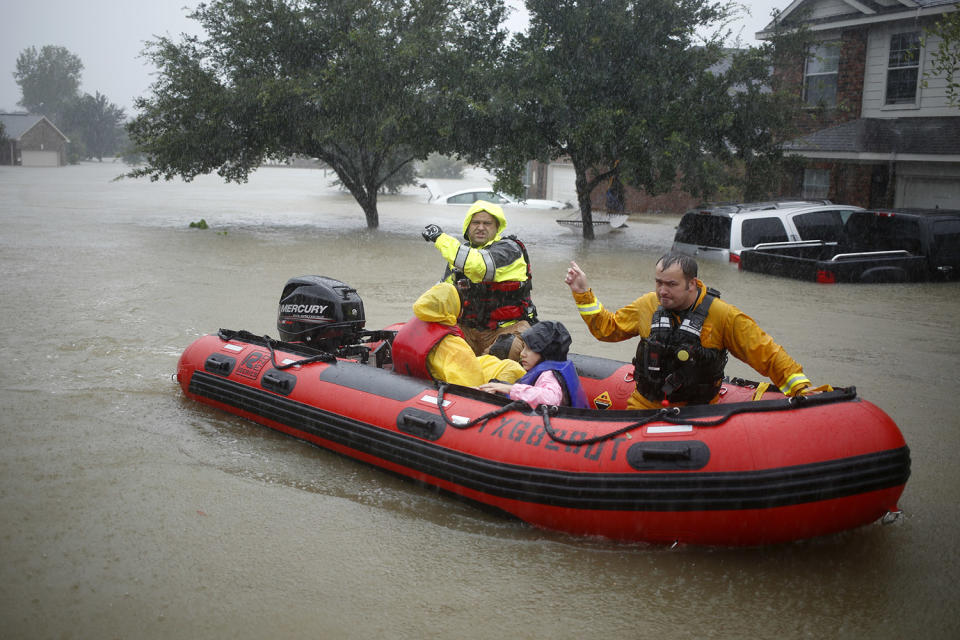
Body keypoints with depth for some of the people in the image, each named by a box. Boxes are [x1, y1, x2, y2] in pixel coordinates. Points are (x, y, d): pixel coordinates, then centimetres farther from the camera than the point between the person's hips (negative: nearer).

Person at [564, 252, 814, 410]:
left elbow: (767, 354, -1)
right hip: (645, 406, 3)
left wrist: (800, 386, -8)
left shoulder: (723, 315, -7)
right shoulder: (648, 305, 4)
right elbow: (607, 327, 17)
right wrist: (583, 293, 10)